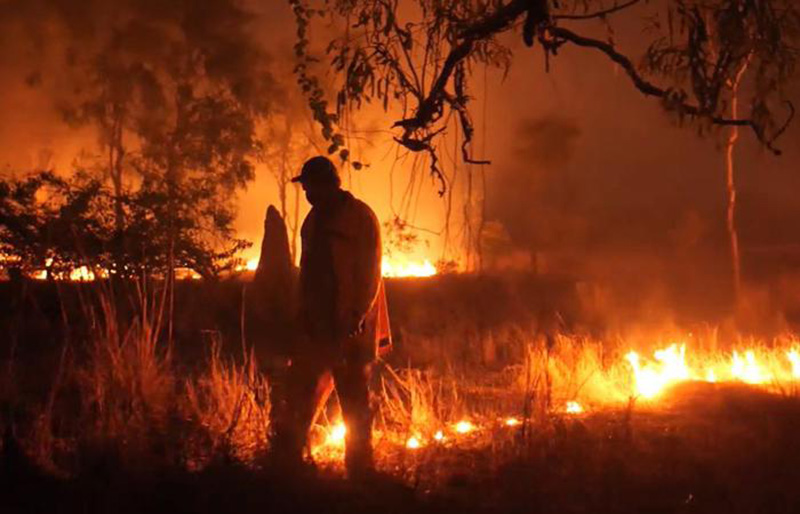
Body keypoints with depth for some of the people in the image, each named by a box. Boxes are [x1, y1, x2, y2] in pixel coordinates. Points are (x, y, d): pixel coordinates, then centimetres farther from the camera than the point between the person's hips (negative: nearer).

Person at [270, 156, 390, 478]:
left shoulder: (360, 218, -8)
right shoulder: (316, 218, 14)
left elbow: (369, 272, -12)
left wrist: (356, 316, -19)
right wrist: (305, 313, 11)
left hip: (349, 327, -7)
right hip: (318, 324, 7)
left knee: (354, 398, 1)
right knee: (302, 394, 7)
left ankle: (360, 468, 10)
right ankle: (286, 460, 13)